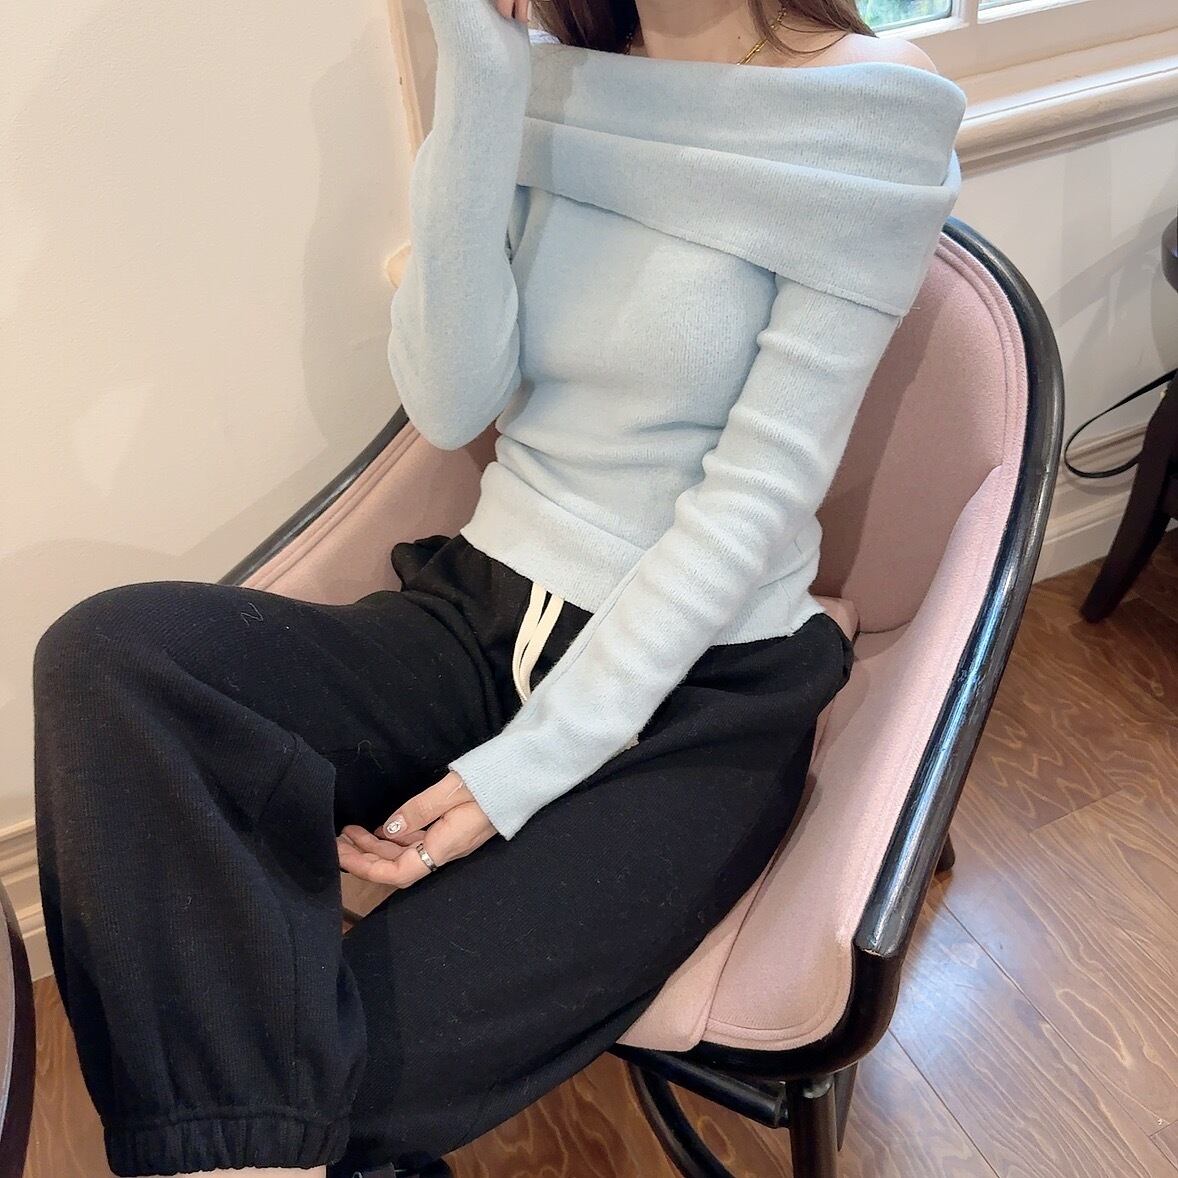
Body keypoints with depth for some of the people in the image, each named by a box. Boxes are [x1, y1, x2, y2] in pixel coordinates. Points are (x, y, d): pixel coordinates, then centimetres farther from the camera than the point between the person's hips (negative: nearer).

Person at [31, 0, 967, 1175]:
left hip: (702, 690, -4)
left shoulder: (872, 110, -6)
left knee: (366, 1060, -23)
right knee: (110, 650, -21)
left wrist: (528, 767, -17)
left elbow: (761, 491, -13)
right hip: (483, 616, 5)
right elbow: (450, 404, -4)